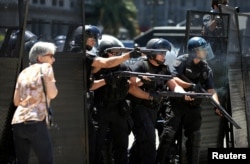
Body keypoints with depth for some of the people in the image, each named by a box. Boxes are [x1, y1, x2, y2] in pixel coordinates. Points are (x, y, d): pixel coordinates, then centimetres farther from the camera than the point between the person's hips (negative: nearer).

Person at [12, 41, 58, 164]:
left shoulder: (23, 73, 22)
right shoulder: (45, 67, 6)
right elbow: (52, 94, -4)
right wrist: (52, 84, 16)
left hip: (17, 122, 6)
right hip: (35, 122, -6)